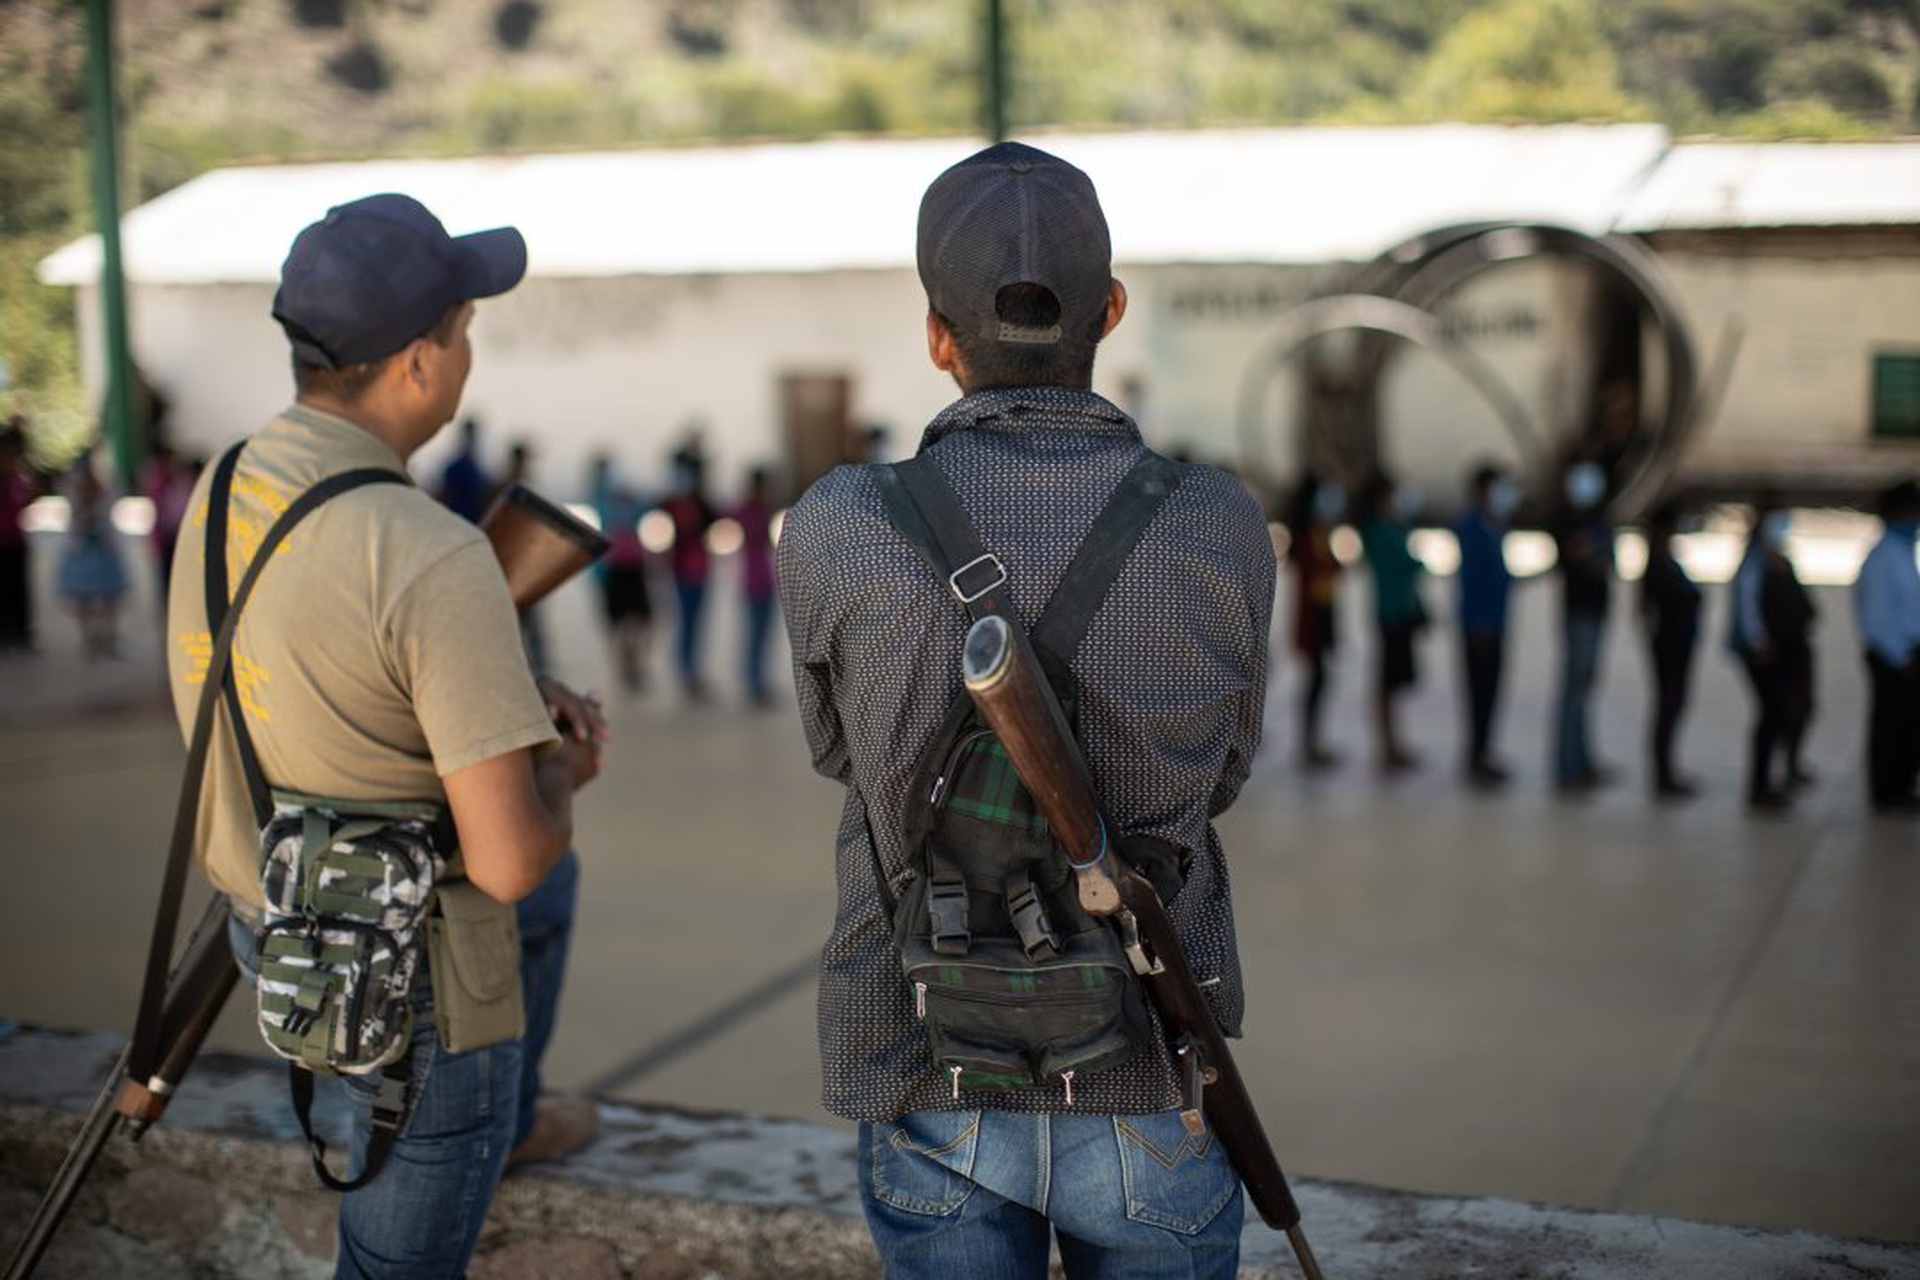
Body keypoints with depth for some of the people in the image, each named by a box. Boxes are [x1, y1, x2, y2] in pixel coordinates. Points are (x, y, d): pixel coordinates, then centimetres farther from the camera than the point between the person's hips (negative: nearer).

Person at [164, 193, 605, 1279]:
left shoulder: (224, 495, -3)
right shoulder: (433, 558, -31)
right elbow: (511, 859, -29)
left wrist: (508, 703, 6)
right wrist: (563, 772, -7)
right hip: (413, 994, -7)